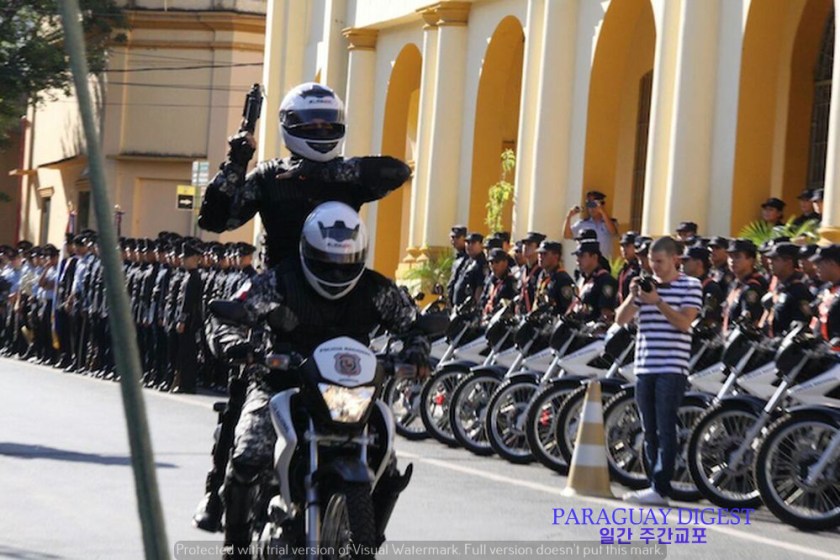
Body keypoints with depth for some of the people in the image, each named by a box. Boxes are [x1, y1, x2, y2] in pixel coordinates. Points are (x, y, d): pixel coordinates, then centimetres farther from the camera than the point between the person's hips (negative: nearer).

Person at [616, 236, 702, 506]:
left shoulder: (690, 286, 2)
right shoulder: (646, 285, 15)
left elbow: (684, 322, -10)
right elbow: (621, 319, 9)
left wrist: (658, 302, -18)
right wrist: (632, 297, -7)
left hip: (672, 368, -5)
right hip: (644, 367, 5)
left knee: (665, 428, -9)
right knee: (649, 430, 8)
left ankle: (661, 488, -11)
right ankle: (653, 484, 13)